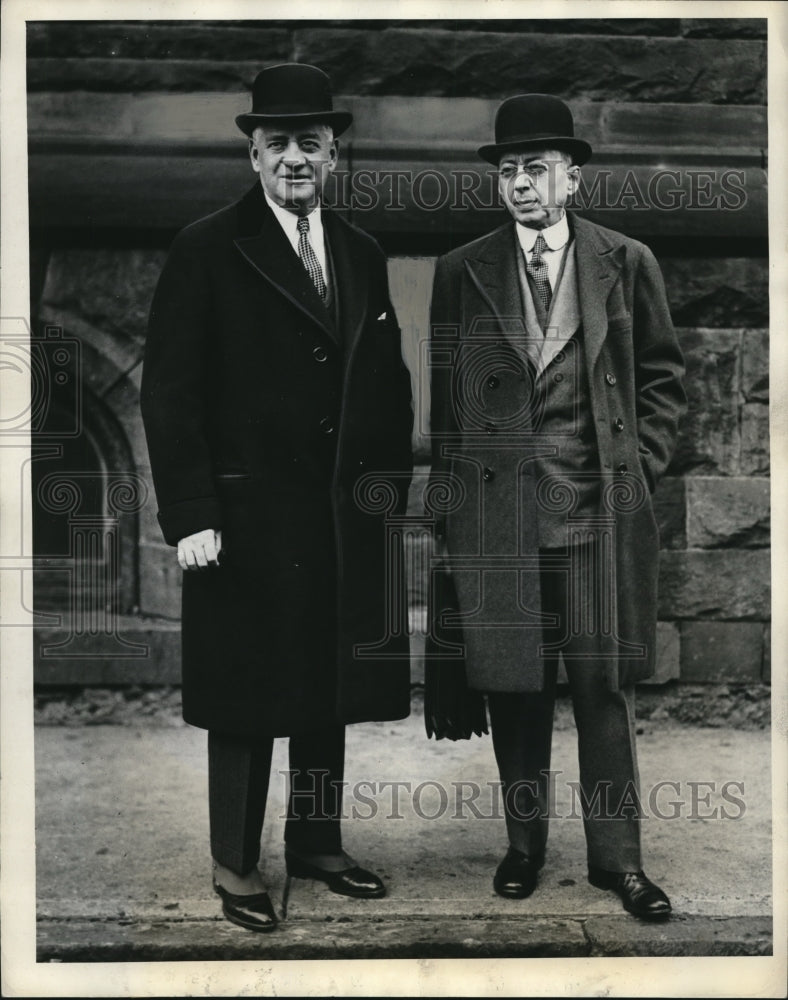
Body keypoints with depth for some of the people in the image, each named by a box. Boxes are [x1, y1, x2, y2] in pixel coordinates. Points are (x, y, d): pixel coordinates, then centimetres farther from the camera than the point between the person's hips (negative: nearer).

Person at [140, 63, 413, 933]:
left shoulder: (363, 256, 11)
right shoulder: (206, 251, -5)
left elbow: (389, 388, 13)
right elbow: (168, 393, -9)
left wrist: (392, 491, 6)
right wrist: (189, 516, -15)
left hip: (347, 520, 5)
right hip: (247, 519, -5)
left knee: (331, 690, 14)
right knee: (246, 698, 5)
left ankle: (317, 844, 31)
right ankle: (235, 867, 21)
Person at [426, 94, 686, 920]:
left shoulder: (627, 263, 5)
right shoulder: (461, 272, 5)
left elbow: (662, 376, 12)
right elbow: (442, 396, 8)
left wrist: (639, 466, 3)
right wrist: (450, 501, 5)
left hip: (601, 510, 0)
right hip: (496, 514, 1)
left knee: (605, 688, 5)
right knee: (514, 688, 8)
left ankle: (617, 857, 18)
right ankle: (524, 843, 25)